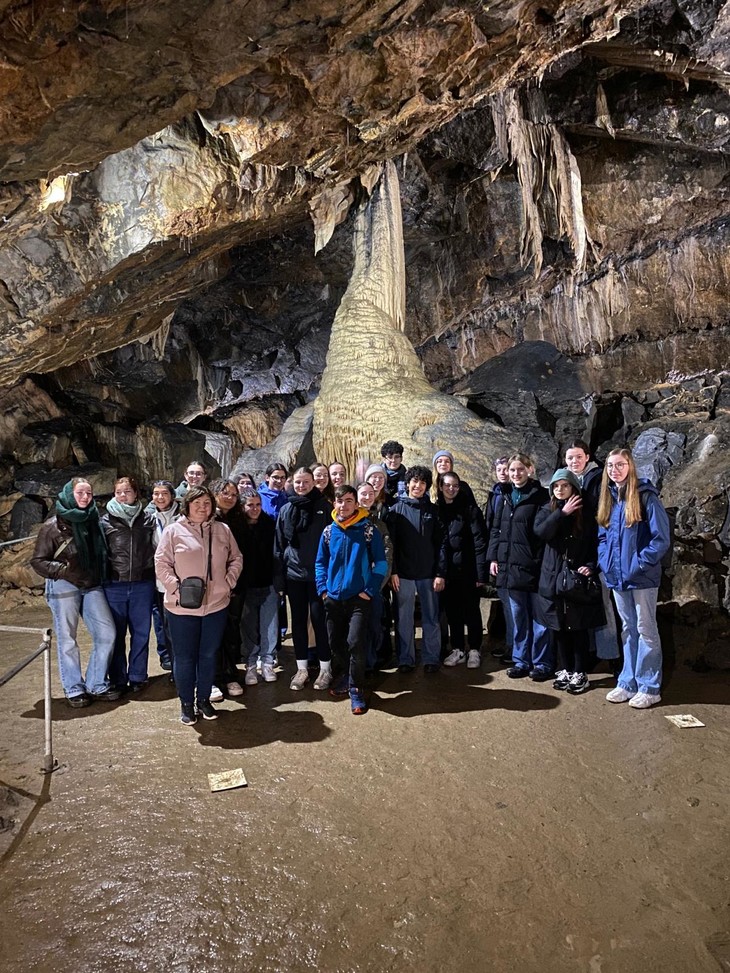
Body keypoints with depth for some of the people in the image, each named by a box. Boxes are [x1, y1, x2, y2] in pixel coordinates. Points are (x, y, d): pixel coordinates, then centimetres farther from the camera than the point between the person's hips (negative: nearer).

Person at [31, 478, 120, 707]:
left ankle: (97, 684, 16)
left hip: (92, 586, 4)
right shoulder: (53, 527, -8)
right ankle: (74, 689, 21)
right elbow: (38, 561, -5)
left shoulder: (92, 521, 5)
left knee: (107, 633, 0)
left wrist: (100, 576, 4)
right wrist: (65, 571, -18)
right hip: (64, 587, -4)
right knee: (67, 639, 5)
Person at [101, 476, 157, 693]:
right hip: (114, 586, -1)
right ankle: (118, 680, 19)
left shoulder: (148, 520, 4)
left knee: (141, 632, 9)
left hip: (143, 585, 1)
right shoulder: (106, 521, 1)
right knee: (116, 634, 7)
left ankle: (137, 677, 22)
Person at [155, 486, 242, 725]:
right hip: (182, 607, -3)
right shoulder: (173, 531, -3)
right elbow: (162, 564, -5)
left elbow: (236, 559, 13)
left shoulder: (223, 530, 6)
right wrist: (176, 588, -14)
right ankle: (187, 703, 22)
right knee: (185, 657, 7)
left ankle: (204, 699, 29)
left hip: (216, 605, 3)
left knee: (209, 655, 13)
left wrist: (228, 582, 0)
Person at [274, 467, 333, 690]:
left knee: (319, 620, 2)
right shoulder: (286, 510, 5)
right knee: (298, 621, 10)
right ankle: (301, 668, 22)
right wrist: (279, 578, 3)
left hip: (319, 574, -3)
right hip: (294, 574, 3)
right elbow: (278, 545, 7)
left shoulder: (324, 507, -2)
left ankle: (325, 668, 16)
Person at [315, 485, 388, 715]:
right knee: (335, 643, 12)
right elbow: (320, 562, 12)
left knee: (355, 643, -11)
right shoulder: (329, 531, 4)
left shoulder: (368, 529, -6)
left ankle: (356, 690, 3)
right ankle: (342, 677, 36)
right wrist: (323, 588, 1)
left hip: (359, 597, -4)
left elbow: (380, 563, -5)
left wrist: (370, 590, -11)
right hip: (333, 598, 4)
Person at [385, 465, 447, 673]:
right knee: (404, 619, 6)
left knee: (431, 618, 7)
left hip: (428, 573, 1)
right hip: (403, 573, -1)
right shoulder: (396, 509, 2)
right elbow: (391, 542, -1)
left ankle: (431, 658, 18)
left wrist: (440, 573, -4)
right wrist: (392, 571, -8)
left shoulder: (432, 510, 5)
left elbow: (440, 543, 2)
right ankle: (405, 660, 16)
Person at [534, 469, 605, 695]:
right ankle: (565, 670, 21)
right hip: (553, 578, 2)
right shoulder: (547, 511, 6)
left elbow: (595, 544, 3)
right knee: (559, 627, 9)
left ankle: (580, 674, 11)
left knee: (579, 628, 1)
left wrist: (590, 566, -13)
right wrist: (562, 512, -19)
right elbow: (541, 531, -14)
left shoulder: (585, 514, 2)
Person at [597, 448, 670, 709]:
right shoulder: (608, 499, 9)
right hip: (617, 578, 6)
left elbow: (661, 538, -14)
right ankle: (628, 683, 24)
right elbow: (602, 536, 15)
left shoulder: (646, 496, -10)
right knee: (628, 630, 15)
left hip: (642, 578, -6)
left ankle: (649, 688, 14)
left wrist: (639, 565, -18)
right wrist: (605, 563, 0)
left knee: (646, 630, 3)